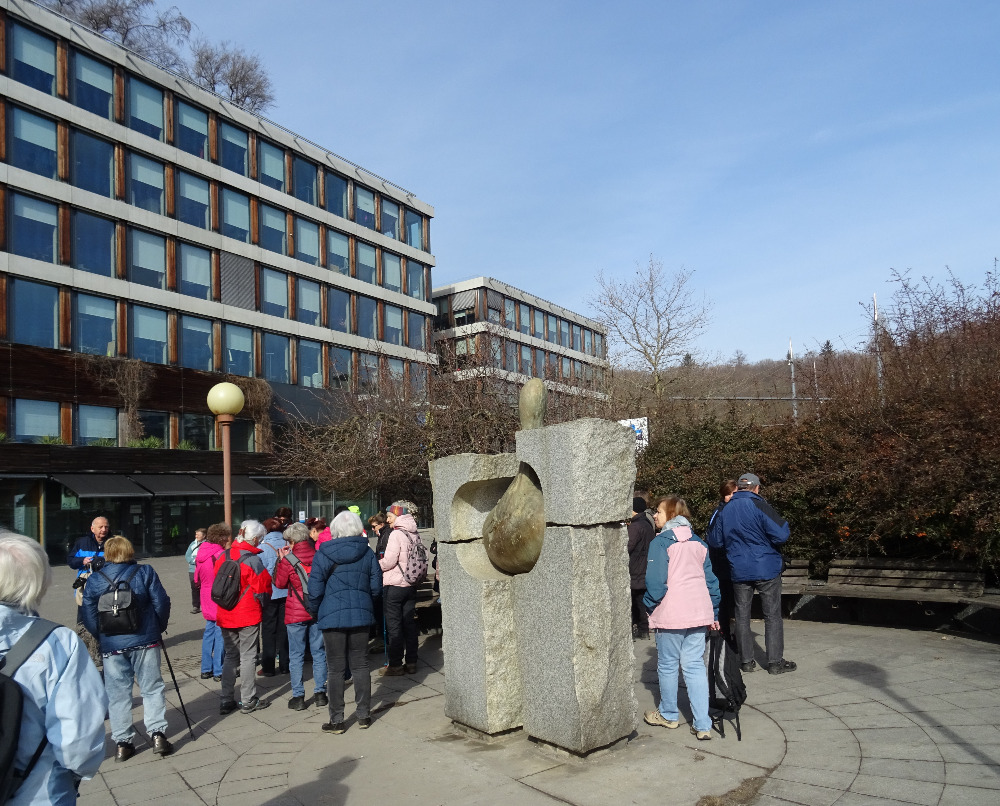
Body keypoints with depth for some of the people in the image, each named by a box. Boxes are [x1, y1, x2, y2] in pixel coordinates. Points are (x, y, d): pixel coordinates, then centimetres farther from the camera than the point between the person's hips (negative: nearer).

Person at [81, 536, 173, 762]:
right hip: (145, 641, -1)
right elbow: (162, 603, -4)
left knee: (117, 693, 10)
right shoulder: (145, 572, -3)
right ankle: (157, 734, 2)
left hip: (111, 646, 1)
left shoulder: (94, 580, 2)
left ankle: (122, 743, 11)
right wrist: (159, 628, 10)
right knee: (152, 688, 8)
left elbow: (89, 616, 1)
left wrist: (102, 637, 15)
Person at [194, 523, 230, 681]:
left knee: (209, 633, 16)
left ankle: (206, 669, 22)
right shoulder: (221, 555, -19)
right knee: (221, 635, -1)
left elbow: (197, 579, 17)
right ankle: (219, 672, 4)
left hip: (208, 603, 8)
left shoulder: (201, 554, 8)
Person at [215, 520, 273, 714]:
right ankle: (248, 701, 11)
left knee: (230, 656, 15)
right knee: (248, 657, 4)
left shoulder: (222, 557, 1)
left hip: (225, 616, 6)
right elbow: (264, 587, -10)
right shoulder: (252, 560, -16)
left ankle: (226, 700, 17)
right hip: (248, 615, -5)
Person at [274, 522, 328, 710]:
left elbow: (280, 583, 2)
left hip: (296, 614, -3)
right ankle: (320, 693, 15)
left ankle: (298, 696, 10)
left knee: (296, 656, 7)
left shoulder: (288, 560, -11)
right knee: (319, 653, 11)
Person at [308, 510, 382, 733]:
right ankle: (364, 715, 19)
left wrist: (315, 612, 8)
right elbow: (376, 586, 3)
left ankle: (336, 720, 12)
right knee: (360, 665, 13)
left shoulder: (323, 555, -7)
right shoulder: (367, 553, 1)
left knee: (335, 669, 6)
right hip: (360, 615, 3)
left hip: (332, 616, -3)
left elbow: (315, 590, -8)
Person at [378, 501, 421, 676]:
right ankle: (411, 662, 18)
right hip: (411, 584, 7)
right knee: (410, 623, 12)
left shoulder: (396, 534, -15)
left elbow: (389, 562, -18)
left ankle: (395, 665, 7)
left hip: (395, 585, -7)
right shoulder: (414, 534, 7)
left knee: (394, 625, 2)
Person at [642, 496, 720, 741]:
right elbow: (711, 580, 15)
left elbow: (655, 582, -15)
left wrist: (649, 606, 1)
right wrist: (713, 614, 21)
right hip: (698, 613, 6)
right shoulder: (698, 543, 11)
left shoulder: (660, 542, -11)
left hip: (670, 615, -6)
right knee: (695, 666, 8)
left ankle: (668, 714, 28)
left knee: (667, 665, 11)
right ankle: (702, 725, 4)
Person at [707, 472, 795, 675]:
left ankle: (746, 661, 15)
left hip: (739, 572, 3)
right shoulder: (759, 506, -12)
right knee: (772, 615, 6)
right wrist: (785, 525, 4)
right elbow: (781, 535, -17)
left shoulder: (724, 510, 3)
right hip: (767, 569, -3)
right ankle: (775, 662, 10)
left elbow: (714, 541, 9)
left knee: (742, 615, 11)